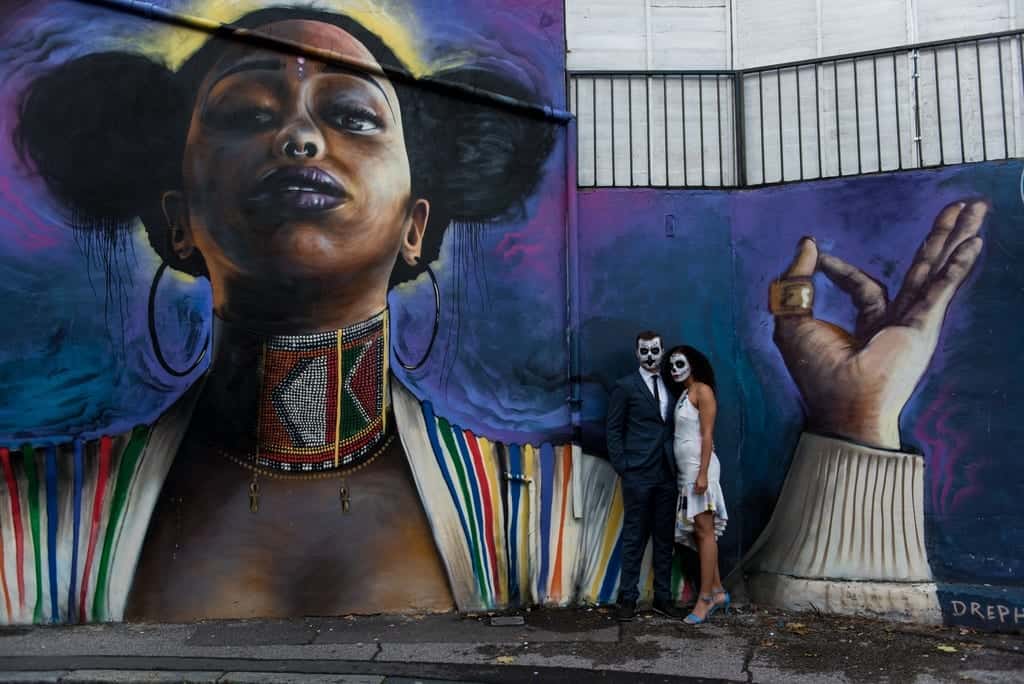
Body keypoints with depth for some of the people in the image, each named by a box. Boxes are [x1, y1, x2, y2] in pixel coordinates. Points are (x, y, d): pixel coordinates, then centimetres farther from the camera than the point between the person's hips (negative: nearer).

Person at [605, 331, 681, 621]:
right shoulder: (625, 386, -1)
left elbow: (674, 428, 13)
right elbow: (613, 430, -1)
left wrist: (677, 466, 4)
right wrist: (622, 467, -7)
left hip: (666, 474, 5)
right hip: (637, 474, -4)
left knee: (664, 539, 10)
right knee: (634, 537, 1)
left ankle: (663, 597, 20)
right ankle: (628, 598, 10)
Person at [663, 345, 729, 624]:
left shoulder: (702, 390, -6)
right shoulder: (682, 394, 18)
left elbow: (707, 435, -14)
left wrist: (703, 473, -20)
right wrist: (692, 474, 13)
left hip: (699, 467, -9)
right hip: (685, 470, 9)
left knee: (704, 531, -6)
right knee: (699, 532, 10)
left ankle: (705, 599, -3)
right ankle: (717, 592, 18)